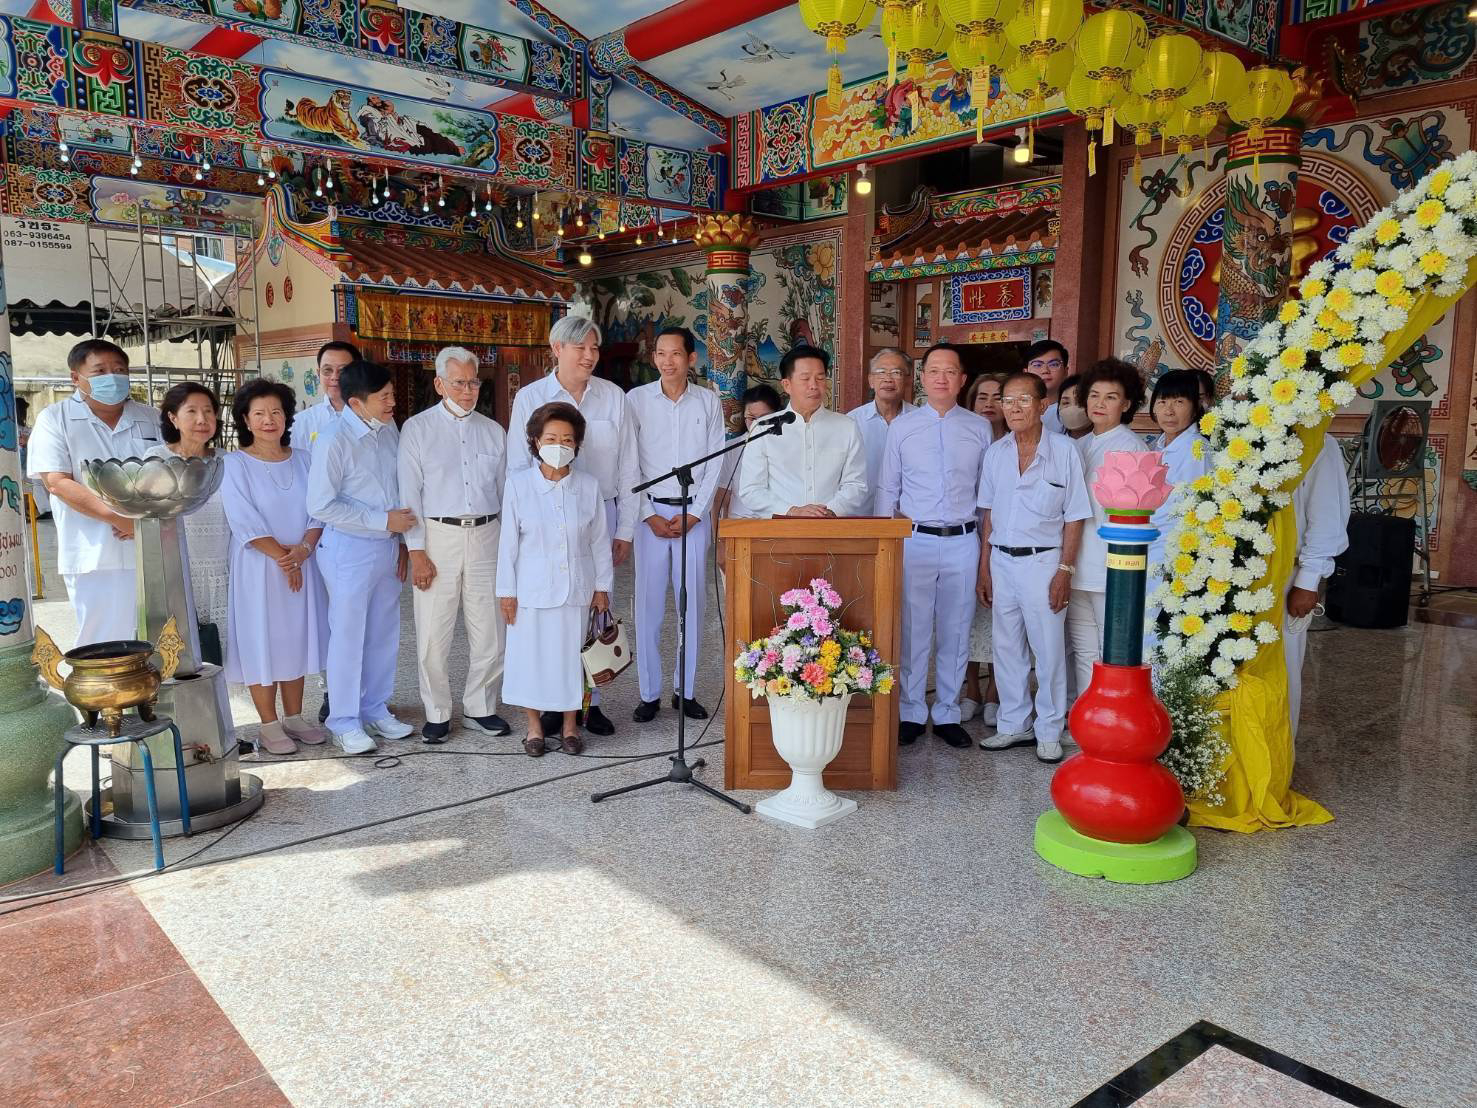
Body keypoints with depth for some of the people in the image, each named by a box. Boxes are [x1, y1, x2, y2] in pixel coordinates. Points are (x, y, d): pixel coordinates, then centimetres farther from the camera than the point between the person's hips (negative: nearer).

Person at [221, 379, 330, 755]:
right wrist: (282, 557, -15)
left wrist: (303, 549, -14)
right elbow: (244, 522, -12)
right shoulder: (235, 464, -5)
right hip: (258, 566, -4)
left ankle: (294, 717, 21)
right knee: (261, 641, 1)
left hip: (302, 565, 4)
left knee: (297, 638, 9)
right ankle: (269, 725, 10)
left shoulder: (302, 459, 7)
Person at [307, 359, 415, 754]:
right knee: (348, 636, 4)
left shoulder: (389, 431, 3)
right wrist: (384, 521, -17)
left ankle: (375, 711, 29)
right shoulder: (335, 441, -17)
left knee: (384, 633, 14)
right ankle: (344, 722, 18)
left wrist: (402, 538, 10)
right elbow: (320, 506, -17)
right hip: (349, 549, -6)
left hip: (387, 545, 7)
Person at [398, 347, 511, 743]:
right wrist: (417, 552, -8)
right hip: (437, 536, -3)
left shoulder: (493, 431, 12)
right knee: (433, 635, 1)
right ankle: (437, 714, 16)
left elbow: (506, 492, 14)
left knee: (489, 633, 7)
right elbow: (409, 495, -2)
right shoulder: (417, 429, 2)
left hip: (486, 536, 3)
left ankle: (479, 708, 24)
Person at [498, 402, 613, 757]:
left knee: (572, 654, 9)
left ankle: (569, 724, 27)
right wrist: (506, 590, -3)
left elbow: (599, 540, 4)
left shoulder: (588, 485, -3)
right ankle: (534, 725, 25)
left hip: (576, 588, 1)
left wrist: (602, 586, 5)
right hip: (532, 589, -1)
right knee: (531, 654, 7)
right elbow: (509, 540, -3)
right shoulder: (518, 482, -7)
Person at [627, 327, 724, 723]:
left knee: (693, 603, 5)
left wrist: (694, 514, -5)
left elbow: (715, 463, 4)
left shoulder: (708, 402, 4)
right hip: (650, 512, -1)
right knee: (649, 603, 0)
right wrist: (649, 515, -6)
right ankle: (649, 693, 10)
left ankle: (686, 690, 16)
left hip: (693, 514, 1)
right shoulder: (636, 399, 0)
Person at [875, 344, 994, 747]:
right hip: (914, 540, -1)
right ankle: (911, 713, 15)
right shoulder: (902, 426, 5)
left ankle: (948, 714, 20)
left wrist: (988, 545, 7)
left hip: (962, 542, 1)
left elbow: (986, 491, 9)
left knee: (955, 633, 7)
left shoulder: (979, 428, 7)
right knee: (912, 631, 2)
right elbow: (888, 489, 7)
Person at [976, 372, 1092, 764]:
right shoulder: (995, 453, 5)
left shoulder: (1064, 451, -6)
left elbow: (1074, 517, -5)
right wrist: (984, 568, 6)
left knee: (1049, 650, 3)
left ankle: (1049, 732, 16)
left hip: (1042, 561, -4)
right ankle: (1013, 724, 25)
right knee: (1007, 647, 11)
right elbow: (988, 514, 9)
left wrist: (1065, 570, -10)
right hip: (1001, 560, 4)